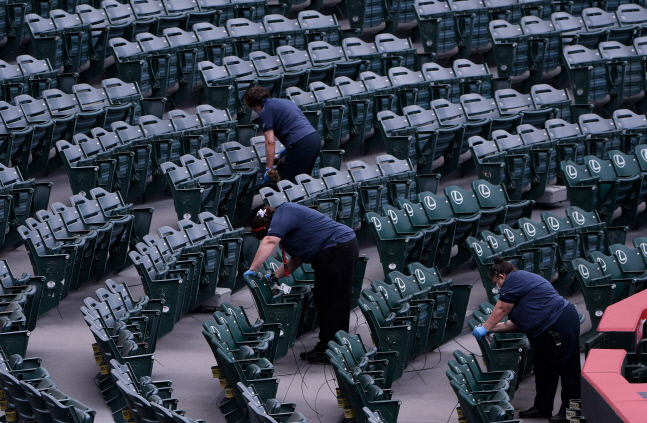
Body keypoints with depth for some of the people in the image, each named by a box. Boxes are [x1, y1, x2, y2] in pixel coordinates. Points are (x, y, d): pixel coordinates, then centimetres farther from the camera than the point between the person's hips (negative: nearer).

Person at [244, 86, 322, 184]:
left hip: (301, 143, -9)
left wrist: (269, 168, -5)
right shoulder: (283, 101, 26)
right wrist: (288, 149, 40)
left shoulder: (265, 111, 0)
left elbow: (270, 142, -8)